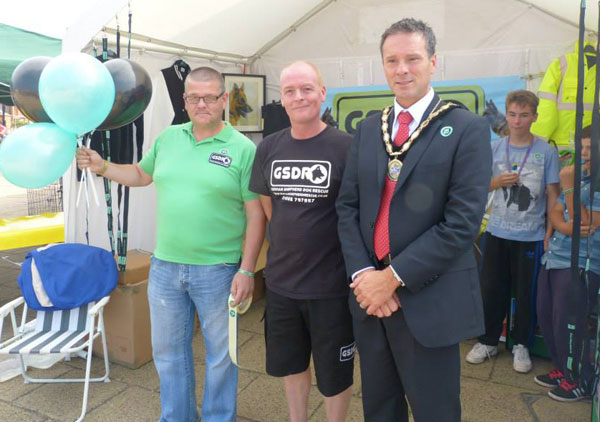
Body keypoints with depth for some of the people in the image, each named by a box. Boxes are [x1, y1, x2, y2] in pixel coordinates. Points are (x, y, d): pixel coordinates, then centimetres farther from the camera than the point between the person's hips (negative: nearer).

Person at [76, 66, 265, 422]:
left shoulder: (243, 149, -9)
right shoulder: (168, 138, 6)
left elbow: (256, 215, -10)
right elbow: (142, 174, 23)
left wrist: (246, 270, -13)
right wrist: (102, 167, 7)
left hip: (218, 270, -4)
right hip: (165, 266, 5)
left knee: (220, 353, 12)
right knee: (169, 351, 19)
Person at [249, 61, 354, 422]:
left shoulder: (347, 147, -12)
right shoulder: (269, 147, 1)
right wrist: (291, 238, 11)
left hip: (331, 284, -4)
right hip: (280, 280, 5)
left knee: (334, 372, 14)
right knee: (290, 362, 23)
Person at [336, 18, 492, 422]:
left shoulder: (468, 129, -8)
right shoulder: (366, 130, 8)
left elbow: (462, 222, -15)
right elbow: (348, 206, 4)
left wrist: (393, 277, -16)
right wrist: (362, 274, -9)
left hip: (429, 301, -4)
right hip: (369, 295, 5)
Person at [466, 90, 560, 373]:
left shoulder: (546, 152, -4)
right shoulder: (494, 149, 2)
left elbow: (552, 194, 0)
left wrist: (550, 233, -5)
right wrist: (497, 182, -11)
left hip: (531, 236, -2)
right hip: (496, 233, 2)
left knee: (526, 294, 8)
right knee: (491, 290, 9)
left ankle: (521, 345, 27)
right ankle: (488, 341, 26)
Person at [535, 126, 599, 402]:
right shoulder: (578, 177, 14)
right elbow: (555, 213, 9)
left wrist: (568, 188, -19)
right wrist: (564, 226, -13)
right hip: (553, 258, 8)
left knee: (567, 324, -2)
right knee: (545, 317, 13)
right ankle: (561, 370, 32)